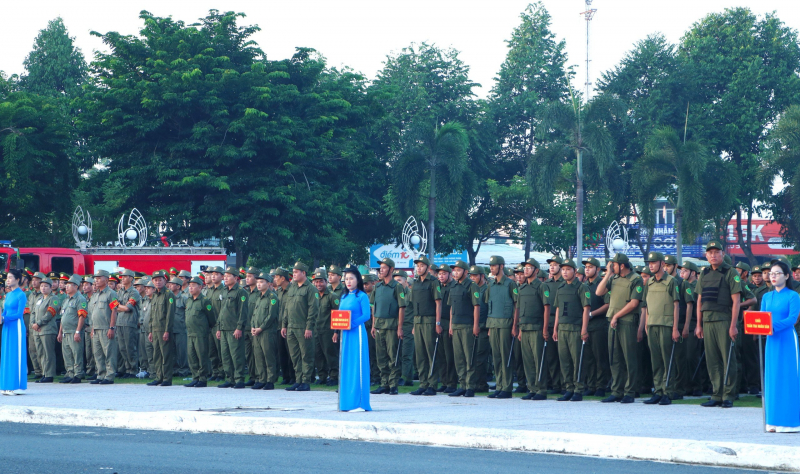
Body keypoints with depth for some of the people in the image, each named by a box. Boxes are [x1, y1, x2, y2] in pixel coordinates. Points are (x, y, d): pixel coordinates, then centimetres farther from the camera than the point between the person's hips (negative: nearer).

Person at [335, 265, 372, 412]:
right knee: (345, 365, 8)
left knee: (357, 365, -7)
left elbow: (366, 315, -12)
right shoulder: (344, 296, 16)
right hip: (345, 334, 7)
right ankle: (346, 401, 12)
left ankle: (359, 402, -7)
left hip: (357, 332, -7)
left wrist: (352, 323, -22)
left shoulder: (362, 296, -5)